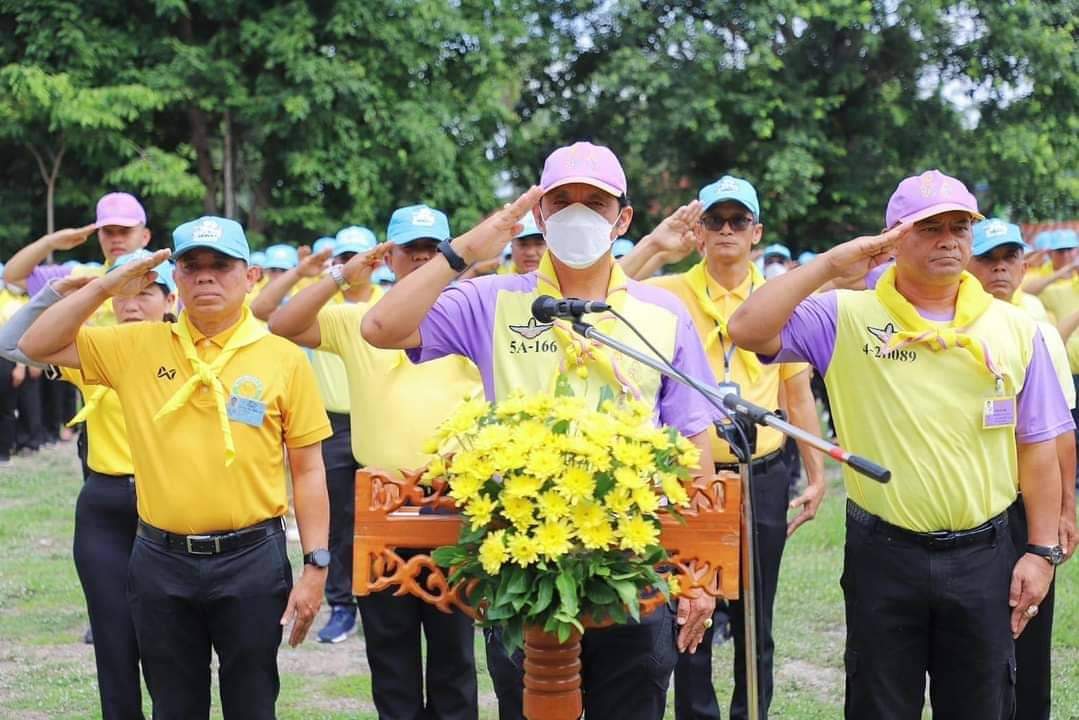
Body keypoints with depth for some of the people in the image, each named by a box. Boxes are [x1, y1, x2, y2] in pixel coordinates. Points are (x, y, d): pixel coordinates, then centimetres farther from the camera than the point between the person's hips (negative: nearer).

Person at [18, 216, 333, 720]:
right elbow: (38, 347, 5)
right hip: (160, 560, 2)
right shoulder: (137, 346, 3)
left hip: (251, 558, -2)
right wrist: (104, 287, -5)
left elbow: (308, 470, 0)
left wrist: (315, 566, -4)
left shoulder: (284, 359, -3)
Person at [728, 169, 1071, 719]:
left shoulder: (1013, 329, 2)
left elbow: (1036, 447, 5)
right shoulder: (848, 317, -3)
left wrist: (1041, 551, 1)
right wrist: (830, 266, -15)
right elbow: (747, 330, -15)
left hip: (983, 555, 2)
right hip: (882, 555, -2)